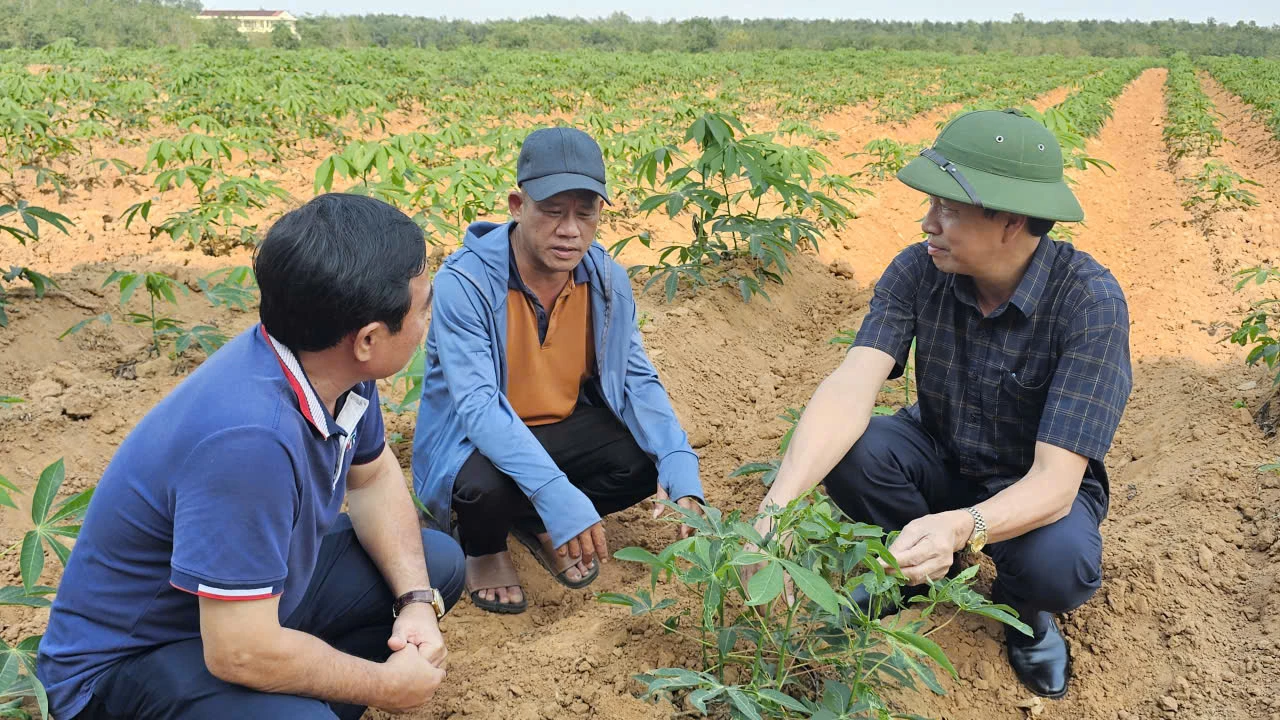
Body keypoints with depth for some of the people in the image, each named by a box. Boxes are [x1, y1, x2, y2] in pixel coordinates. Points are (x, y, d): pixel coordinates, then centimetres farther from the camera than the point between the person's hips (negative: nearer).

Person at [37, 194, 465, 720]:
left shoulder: (332, 362, -13)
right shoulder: (249, 437, -37)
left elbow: (373, 478, 6)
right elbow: (241, 653, -33)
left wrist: (417, 599, -8)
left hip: (252, 599, 8)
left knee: (439, 564, 6)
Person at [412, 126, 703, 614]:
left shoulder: (608, 279, -10)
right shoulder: (464, 282, -27)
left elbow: (638, 381, -7)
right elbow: (478, 406, -34)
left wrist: (681, 472, -24)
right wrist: (559, 494, -45)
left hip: (563, 427, 5)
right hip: (475, 440, -5)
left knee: (650, 462, -18)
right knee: (486, 487, -37)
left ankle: (537, 525, 11)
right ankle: (482, 547, 4)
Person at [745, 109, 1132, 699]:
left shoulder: (1090, 301, -29)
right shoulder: (919, 270, -19)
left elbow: (1054, 481, -33)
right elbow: (851, 387, -32)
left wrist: (960, 529, -54)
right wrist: (778, 506, -48)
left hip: (1036, 487, -3)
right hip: (941, 460, 3)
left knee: (1059, 565, -36)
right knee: (841, 446, -26)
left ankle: (1023, 605, 4)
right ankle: (918, 569, 5)